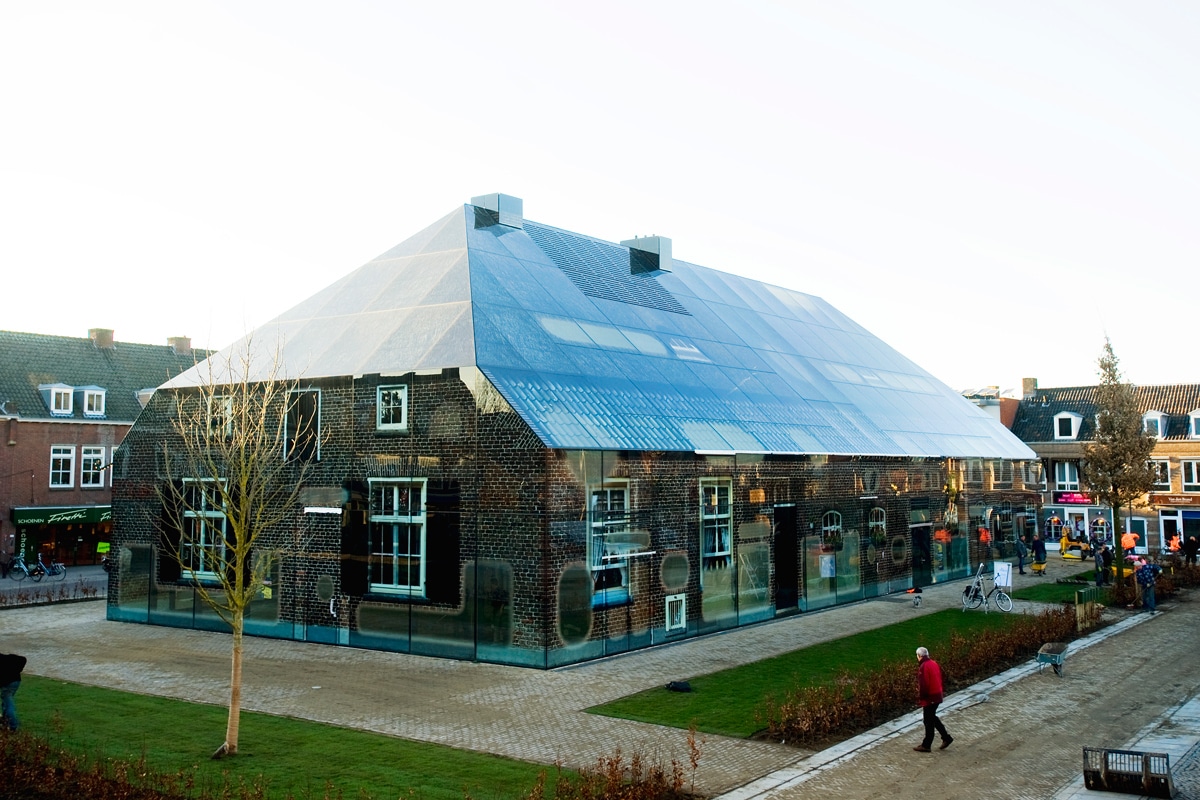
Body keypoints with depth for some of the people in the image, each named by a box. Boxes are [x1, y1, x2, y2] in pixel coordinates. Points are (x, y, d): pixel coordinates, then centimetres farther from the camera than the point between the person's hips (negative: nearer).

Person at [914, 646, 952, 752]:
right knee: (933, 717, 23)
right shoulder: (934, 663, 8)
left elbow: (923, 684, -23)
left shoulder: (923, 667, -20)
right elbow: (939, 679, 15)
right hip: (937, 695, 9)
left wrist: (921, 697, -12)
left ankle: (926, 745, 11)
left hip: (929, 697, -9)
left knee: (929, 721, 2)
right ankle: (946, 737, 24)